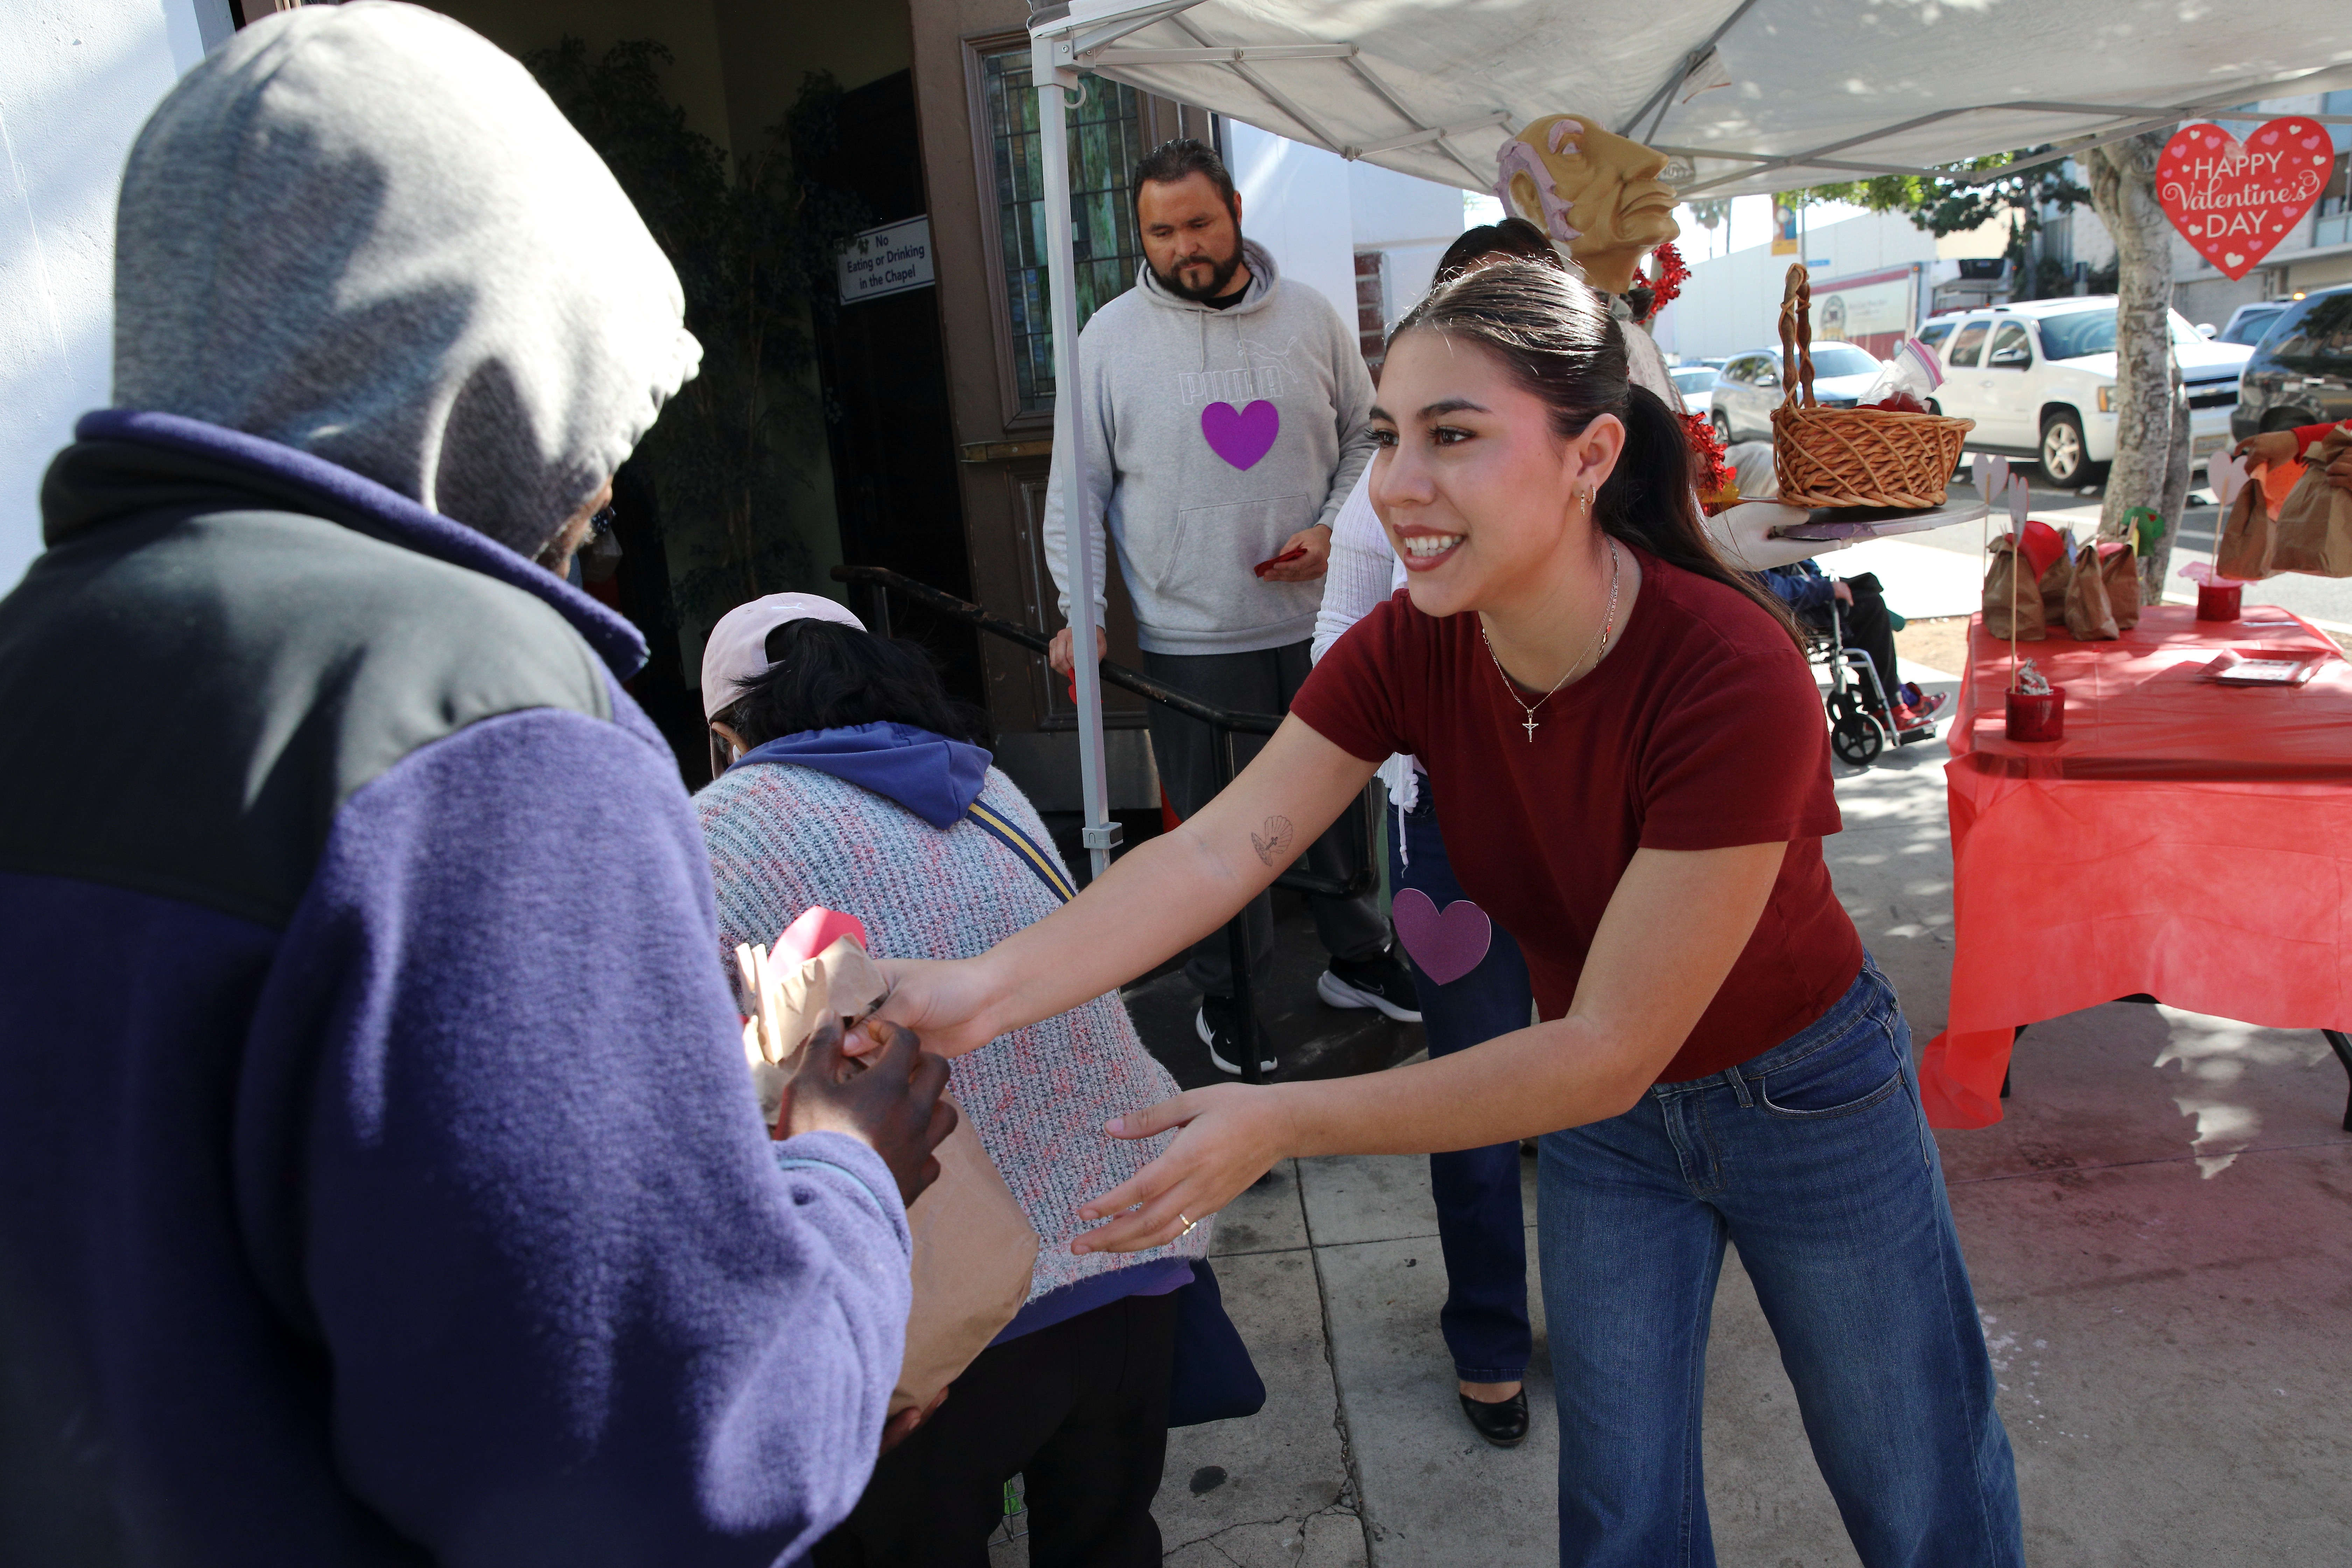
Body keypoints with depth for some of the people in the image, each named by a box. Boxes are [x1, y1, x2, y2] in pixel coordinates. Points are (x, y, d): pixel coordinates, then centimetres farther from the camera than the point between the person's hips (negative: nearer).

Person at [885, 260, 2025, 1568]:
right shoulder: (1410, 650, -19)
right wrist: (984, 990, -44)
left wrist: (1283, 1123, -36)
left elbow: (1607, 1054, -33)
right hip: (1606, 1117, 4)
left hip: (1807, 1100, -3)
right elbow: (1217, 849, -28)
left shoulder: (1732, 677, -35)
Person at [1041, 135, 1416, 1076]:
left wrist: (1333, 529, -5)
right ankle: (1226, 995, 25)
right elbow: (1079, 487, 2)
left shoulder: (1310, 318, 4)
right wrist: (1081, 608, -8)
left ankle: (1358, 958, 36)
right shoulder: (1109, 338, -1)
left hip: (1319, 620, 3)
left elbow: (1365, 438, 12)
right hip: (1190, 638, -2)